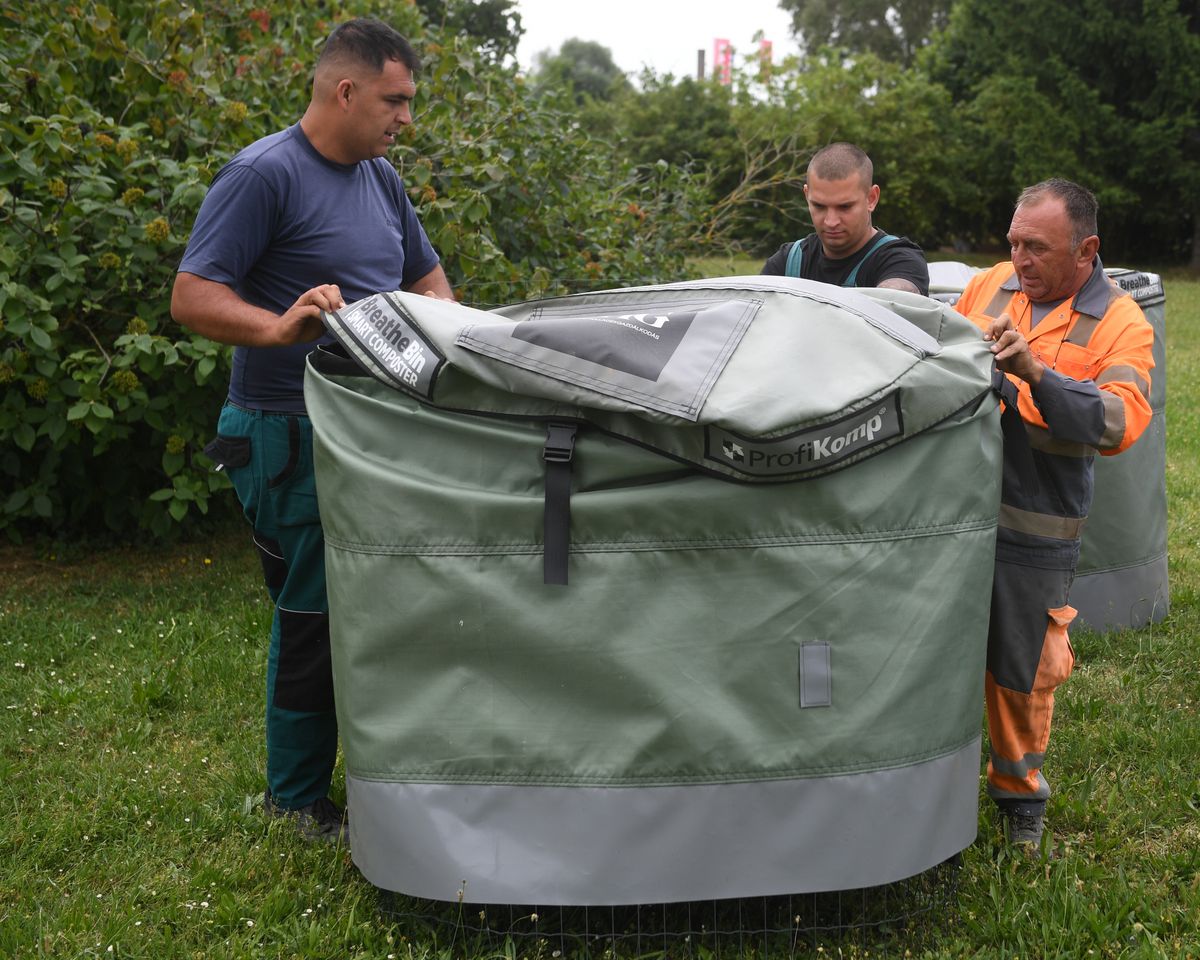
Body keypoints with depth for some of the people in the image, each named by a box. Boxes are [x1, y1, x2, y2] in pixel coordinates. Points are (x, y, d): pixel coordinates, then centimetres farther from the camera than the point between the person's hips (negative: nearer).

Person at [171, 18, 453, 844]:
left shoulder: (380, 179, 13)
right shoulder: (264, 175, -12)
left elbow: (428, 279, 24)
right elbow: (192, 296, -16)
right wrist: (279, 326, -33)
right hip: (294, 438, -8)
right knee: (315, 613, 0)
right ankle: (297, 797, 17)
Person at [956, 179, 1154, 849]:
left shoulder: (1121, 324, -7)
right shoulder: (989, 285, 5)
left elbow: (1121, 423, -23)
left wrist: (1036, 372, -33)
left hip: (1034, 530, -3)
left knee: (1022, 673, 10)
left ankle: (1020, 792, 33)